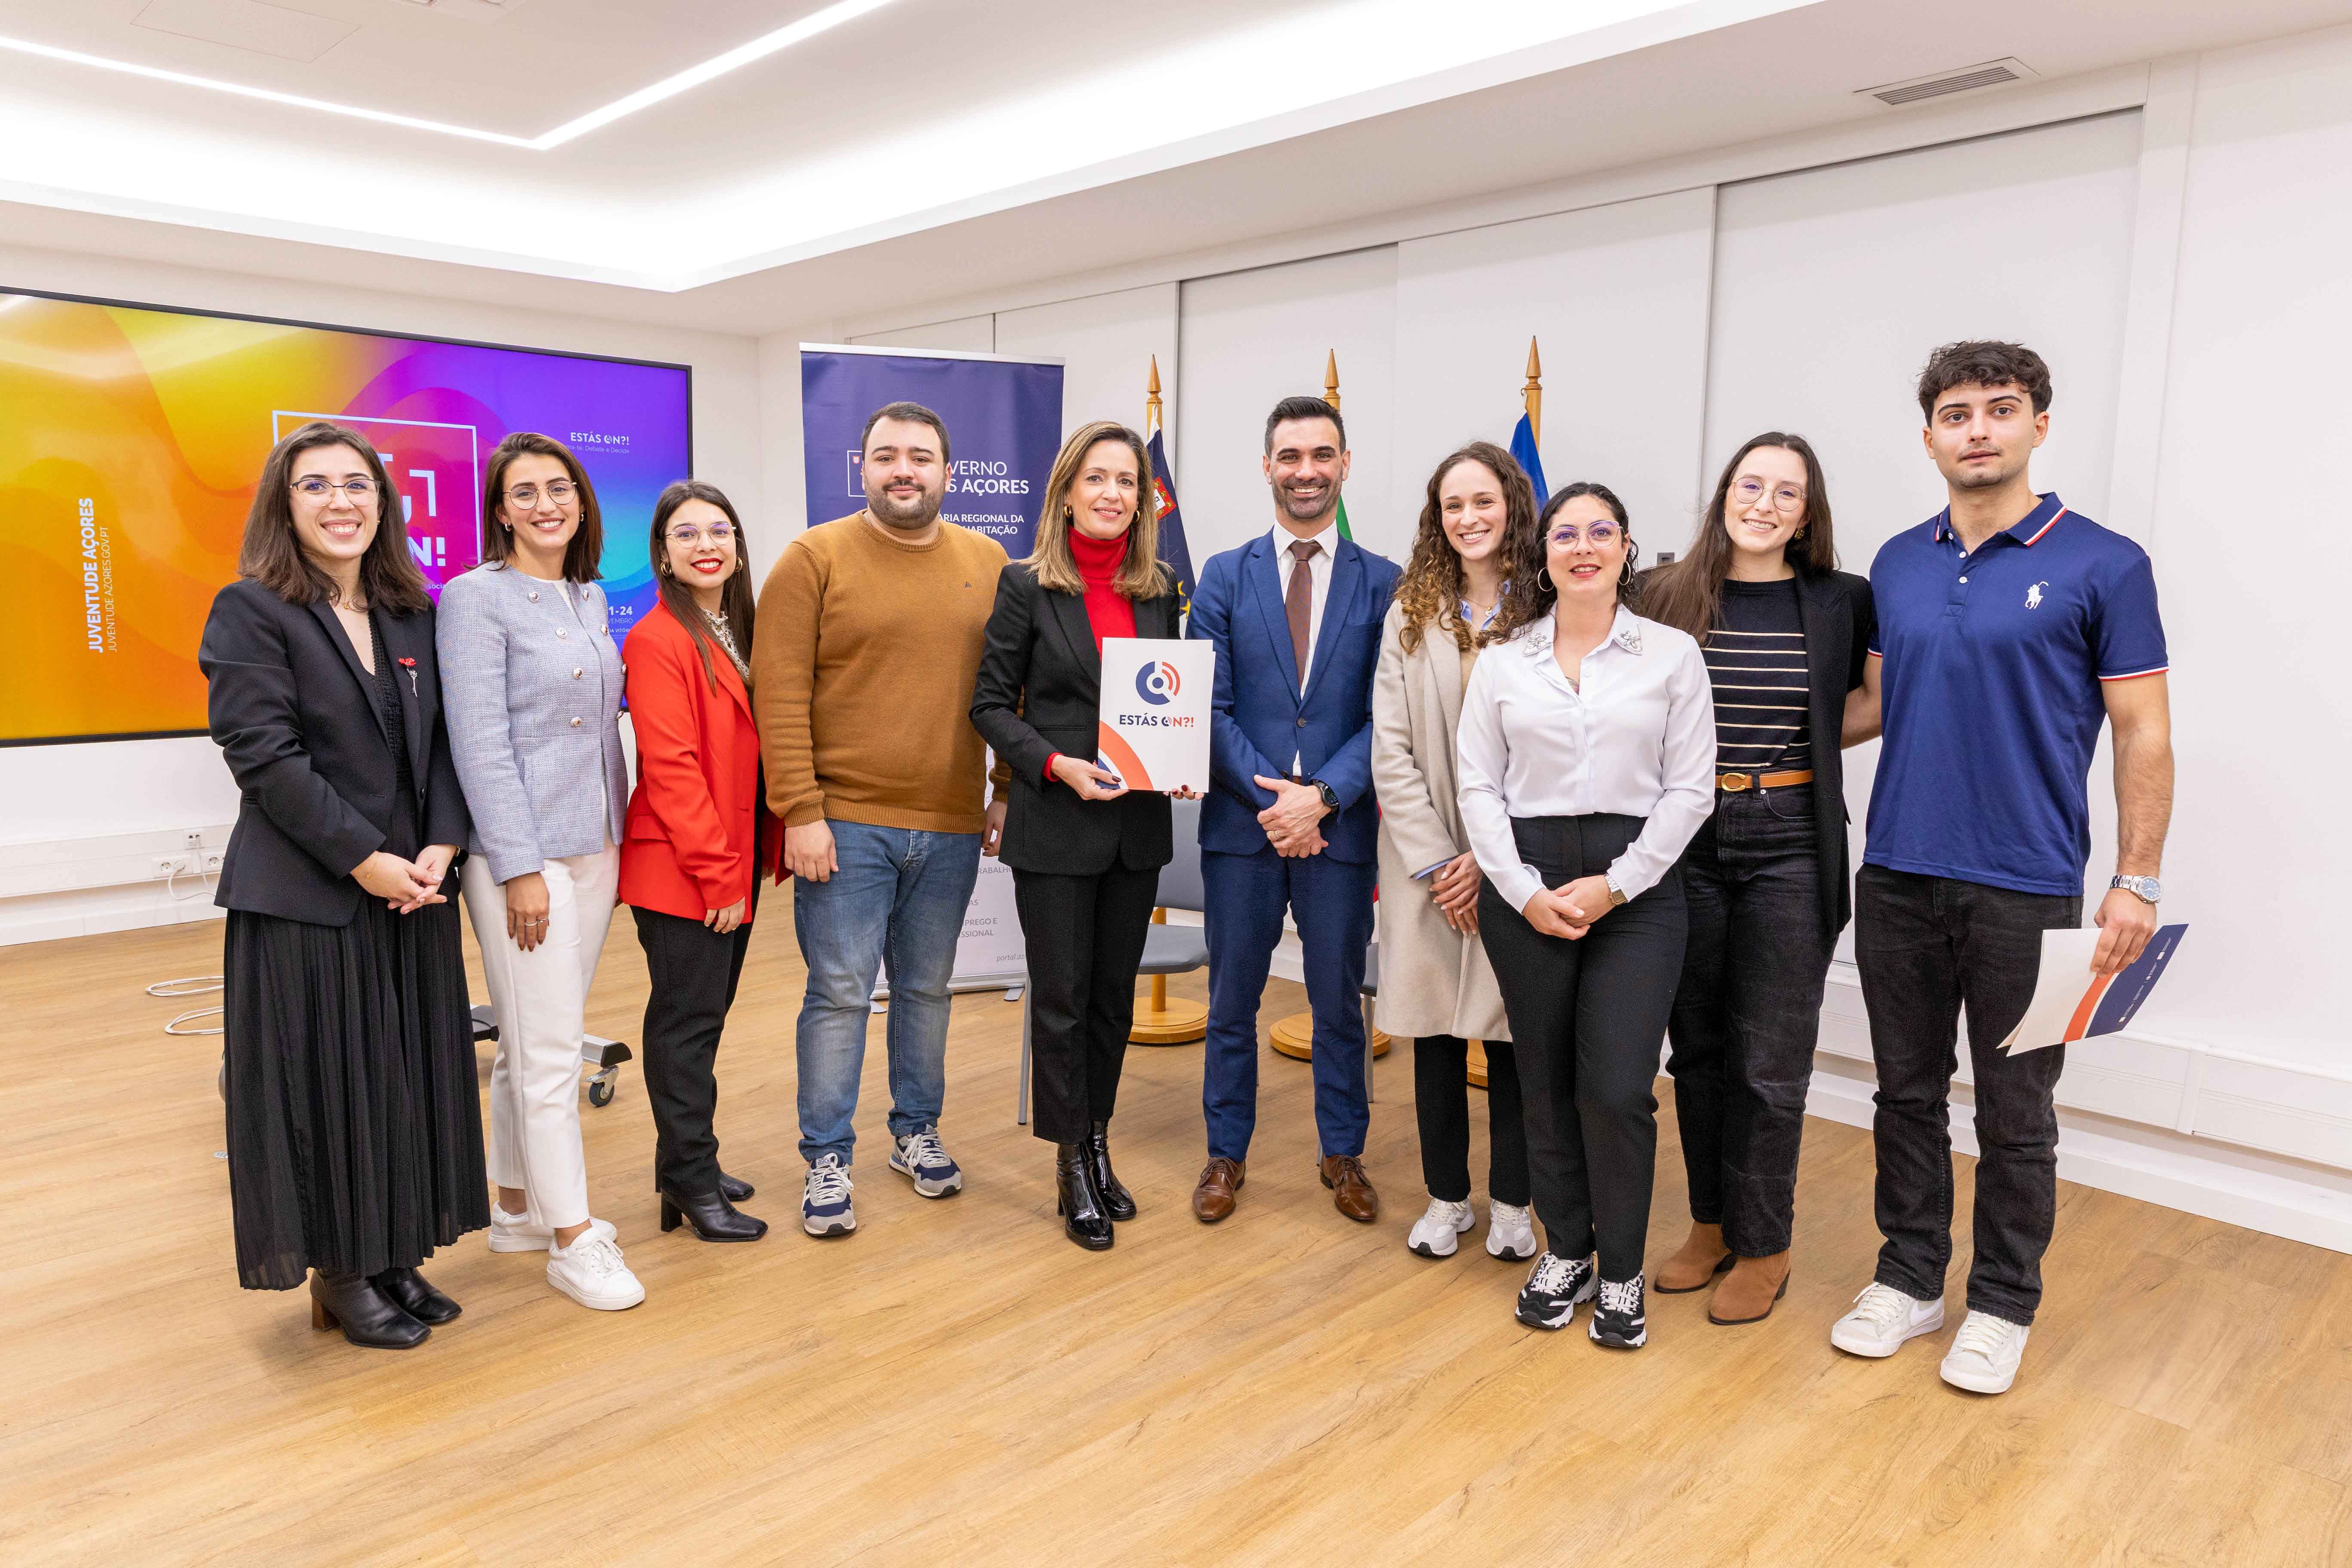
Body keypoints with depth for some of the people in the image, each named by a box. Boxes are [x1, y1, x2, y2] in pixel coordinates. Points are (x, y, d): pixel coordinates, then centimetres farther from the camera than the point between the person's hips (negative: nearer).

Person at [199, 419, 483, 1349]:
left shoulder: (412, 616, 11)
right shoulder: (251, 612, -6)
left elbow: (442, 744, 8)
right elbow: (264, 756, -14)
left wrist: (440, 845, -7)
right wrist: (365, 860, -17)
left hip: (411, 889, 6)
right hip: (303, 899, -5)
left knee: (410, 1076, 11)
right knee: (327, 1084, 3)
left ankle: (395, 1256, 25)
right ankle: (341, 1275, 19)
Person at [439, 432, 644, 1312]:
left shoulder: (590, 597, 13)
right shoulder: (476, 598, -8)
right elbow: (480, 744, -13)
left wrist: (619, 836, 14)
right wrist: (519, 867, -16)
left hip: (594, 845, 7)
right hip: (522, 850, -7)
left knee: (535, 1042, 15)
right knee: (547, 1051, -3)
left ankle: (517, 1207, 28)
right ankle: (571, 1239, 7)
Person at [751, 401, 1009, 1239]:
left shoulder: (989, 564, 8)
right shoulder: (814, 558, -3)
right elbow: (781, 695, -8)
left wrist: (1007, 791, 7)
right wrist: (799, 811, -12)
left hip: (951, 826, 4)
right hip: (845, 824, -3)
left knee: (927, 989, 15)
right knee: (840, 994, 2)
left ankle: (917, 1131, 32)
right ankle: (827, 1159, 16)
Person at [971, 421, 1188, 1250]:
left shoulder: (1159, 589, 7)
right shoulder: (1027, 585, -4)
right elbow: (992, 704, -4)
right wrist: (1056, 763, -18)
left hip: (1138, 826, 4)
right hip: (1055, 826, -4)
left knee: (1115, 994, 13)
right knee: (1062, 995, 3)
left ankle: (1099, 1146, 29)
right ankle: (1073, 1168, 17)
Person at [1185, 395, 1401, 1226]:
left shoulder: (1383, 582, 3)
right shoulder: (1224, 576, 4)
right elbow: (1211, 709, -2)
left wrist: (1321, 796, -15)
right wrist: (1272, 798, -13)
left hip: (1341, 825, 0)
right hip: (1241, 820, 1)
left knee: (1340, 1001, 12)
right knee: (1232, 1001, 10)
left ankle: (1343, 1155, 29)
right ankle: (1226, 1153, 27)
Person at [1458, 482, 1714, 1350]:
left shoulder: (1672, 653, 3)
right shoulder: (1503, 660, 7)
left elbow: (1690, 787, 0)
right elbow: (1478, 785, 4)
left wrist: (1614, 885, -8)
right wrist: (1525, 892, -7)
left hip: (1636, 885, -1)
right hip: (1523, 890, 2)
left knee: (1618, 1089, -5)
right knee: (1546, 1082, 8)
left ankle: (1621, 1273, 15)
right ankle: (1565, 1251, 27)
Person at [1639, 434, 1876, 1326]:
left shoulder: (1843, 603, 0)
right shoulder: (1664, 596, 2)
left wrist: (1806, 740, 2)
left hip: (1789, 845, -1)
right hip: (1684, 839, 2)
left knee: (1770, 1061, 3)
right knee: (1697, 1045, 12)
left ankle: (1763, 1247, 20)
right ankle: (1711, 1225, 29)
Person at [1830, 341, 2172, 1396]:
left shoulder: (2103, 565, -5)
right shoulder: (1897, 565, 7)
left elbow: (2143, 733, -5)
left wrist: (2137, 882, -9)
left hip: (2024, 889, -4)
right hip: (1897, 878, 4)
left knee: (2015, 1114, 9)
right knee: (1907, 1092, 14)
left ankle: (2003, 1304, 27)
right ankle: (1909, 1279, 29)